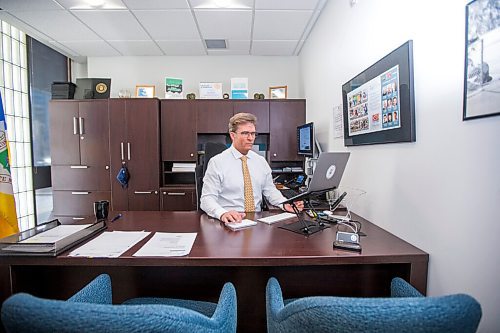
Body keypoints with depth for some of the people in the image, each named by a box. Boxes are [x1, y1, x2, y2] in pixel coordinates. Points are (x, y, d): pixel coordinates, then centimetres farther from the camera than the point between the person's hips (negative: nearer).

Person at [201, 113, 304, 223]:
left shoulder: (261, 161, 9)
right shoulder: (217, 162, -6)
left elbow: (270, 190, 14)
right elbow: (207, 198, -10)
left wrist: (285, 204, -6)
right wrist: (222, 213, -30)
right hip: (231, 221, -1)